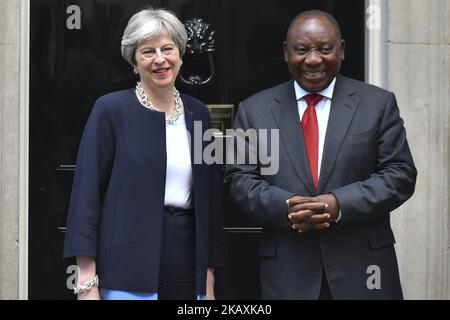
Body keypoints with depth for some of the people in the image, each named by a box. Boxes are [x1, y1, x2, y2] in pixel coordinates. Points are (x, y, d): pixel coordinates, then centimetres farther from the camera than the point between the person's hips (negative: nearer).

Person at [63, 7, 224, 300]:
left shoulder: (198, 113, 10)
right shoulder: (111, 109, -4)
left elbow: (210, 198, 13)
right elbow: (87, 192, -7)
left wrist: (209, 275, 10)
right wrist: (87, 280, -12)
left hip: (187, 263, 4)